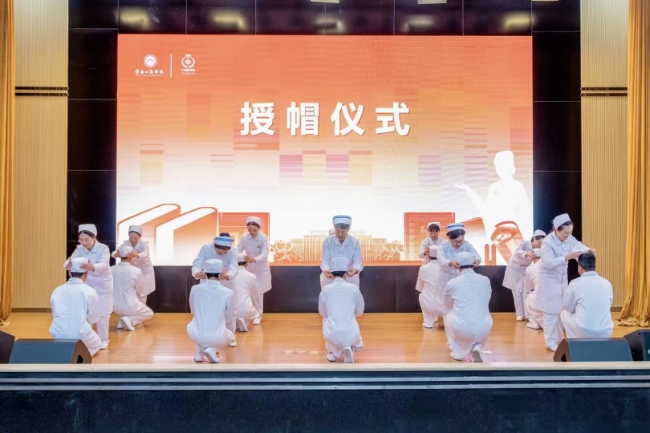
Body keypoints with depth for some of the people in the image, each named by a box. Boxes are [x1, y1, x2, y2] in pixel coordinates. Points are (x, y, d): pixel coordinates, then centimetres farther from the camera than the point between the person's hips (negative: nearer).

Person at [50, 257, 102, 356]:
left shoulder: (57, 290, 4)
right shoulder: (90, 292, -8)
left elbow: (55, 315, 13)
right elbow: (93, 318, 1)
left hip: (58, 337, 4)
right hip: (80, 336, -4)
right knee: (97, 344, 29)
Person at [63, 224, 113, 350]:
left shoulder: (103, 248, -25)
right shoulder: (79, 249, -13)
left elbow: (104, 265, -42)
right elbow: (70, 261, -27)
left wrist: (92, 267, -64)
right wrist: (68, 265, -53)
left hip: (103, 285, -4)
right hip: (88, 283, 4)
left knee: (103, 313, 3)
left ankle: (103, 339, 17)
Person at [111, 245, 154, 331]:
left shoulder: (111, 269, -9)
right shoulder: (136, 271, -16)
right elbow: (141, 290, -2)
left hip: (115, 306, 4)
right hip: (130, 307, -4)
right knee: (149, 313, 22)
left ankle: (122, 318, 12)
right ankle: (130, 320, -3)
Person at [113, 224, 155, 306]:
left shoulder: (144, 244, -24)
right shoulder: (126, 243, -16)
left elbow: (145, 254, -45)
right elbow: (114, 253, -27)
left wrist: (136, 255, -67)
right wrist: (116, 254, -53)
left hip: (144, 271, -3)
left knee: (141, 295, -3)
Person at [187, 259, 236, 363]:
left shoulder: (195, 289, -6)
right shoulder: (228, 293, -10)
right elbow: (229, 319, 3)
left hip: (196, 335, 3)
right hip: (216, 338, -2)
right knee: (230, 335, 33)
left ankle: (199, 353, 19)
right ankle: (212, 349, 4)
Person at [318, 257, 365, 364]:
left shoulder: (326, 289, 1)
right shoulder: (354, 288, 1)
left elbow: (322, 312, 12)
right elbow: (360, 312, 11)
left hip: (332, 335, 1)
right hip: (351, 334, -1)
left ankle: (332, 353, 30)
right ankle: (349, 349, 6)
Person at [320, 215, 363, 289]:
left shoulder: (355, 242, -10)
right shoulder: (327, 241, -10)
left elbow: (358, 262, -15)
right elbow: (325, 261, -15)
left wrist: (355, 270, -40)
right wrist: (326, 270, -39)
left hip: (350, 280, 0)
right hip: (330, 279, 0)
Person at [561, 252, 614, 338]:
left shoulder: (575, 283, -9)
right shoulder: (607, 283, 2)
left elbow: (568, 307, 5)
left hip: (583, 332, -4)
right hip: (605, 333, 4)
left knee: (564, 314, 25)